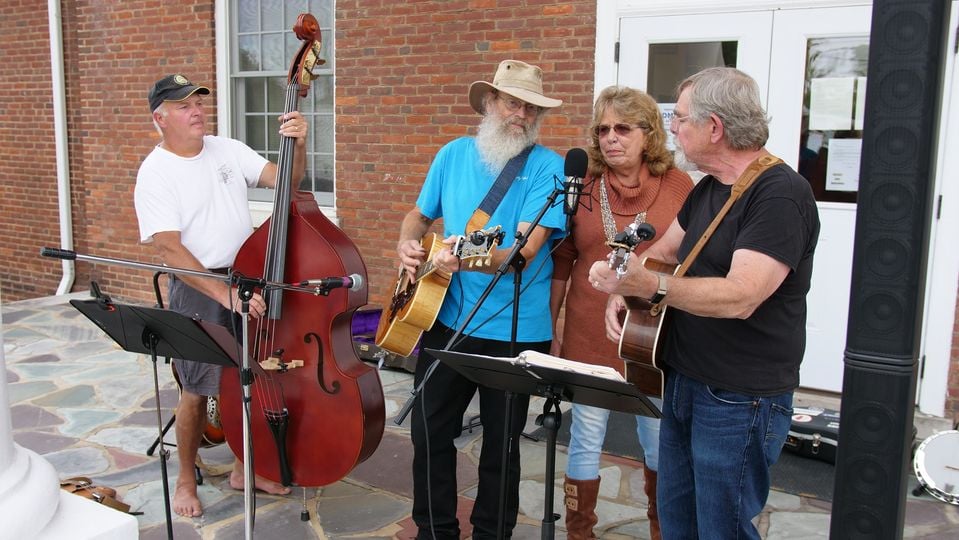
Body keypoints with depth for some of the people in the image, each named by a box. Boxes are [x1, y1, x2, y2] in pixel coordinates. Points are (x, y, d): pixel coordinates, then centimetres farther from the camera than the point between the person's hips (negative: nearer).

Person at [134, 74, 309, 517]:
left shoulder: (228, 149, 4)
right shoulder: (155, 174, -11)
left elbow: (284, 180, -1)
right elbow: (168, 248, -19)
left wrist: (297, 145, -22)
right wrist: (224, 294, -27)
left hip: (250, 280, 5)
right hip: (198, 290, -5)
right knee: (198, 390, 5)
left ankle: (244, 469, 31)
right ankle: (186, 479, 27)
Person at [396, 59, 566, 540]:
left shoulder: (548, 167, -10)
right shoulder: (454, 154, 3)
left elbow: (526, 249, -22)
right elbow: (419, 215, 16)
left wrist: (466, 259, -38)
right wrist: (408, 244, -6)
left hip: (516, 331, -3)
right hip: (446, 318, 4)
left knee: (500, 444, 12)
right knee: (429, 430, 11)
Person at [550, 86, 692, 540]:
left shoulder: (679, 187, -1)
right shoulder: (582, 188, 1)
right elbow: (561, 264, 5)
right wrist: (550, 330, 6)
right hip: (591, 337, 0)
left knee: (659, 442, 15)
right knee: (585, 439, 8)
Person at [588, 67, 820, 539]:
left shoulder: (781, 194, -19)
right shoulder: (708, 189, 10)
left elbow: (740, 297, -29)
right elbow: (662, 251, 20)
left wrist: (651, 287, -38)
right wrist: (622, 291, 0)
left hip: (739, 401, -9)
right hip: (682, 384, 9)